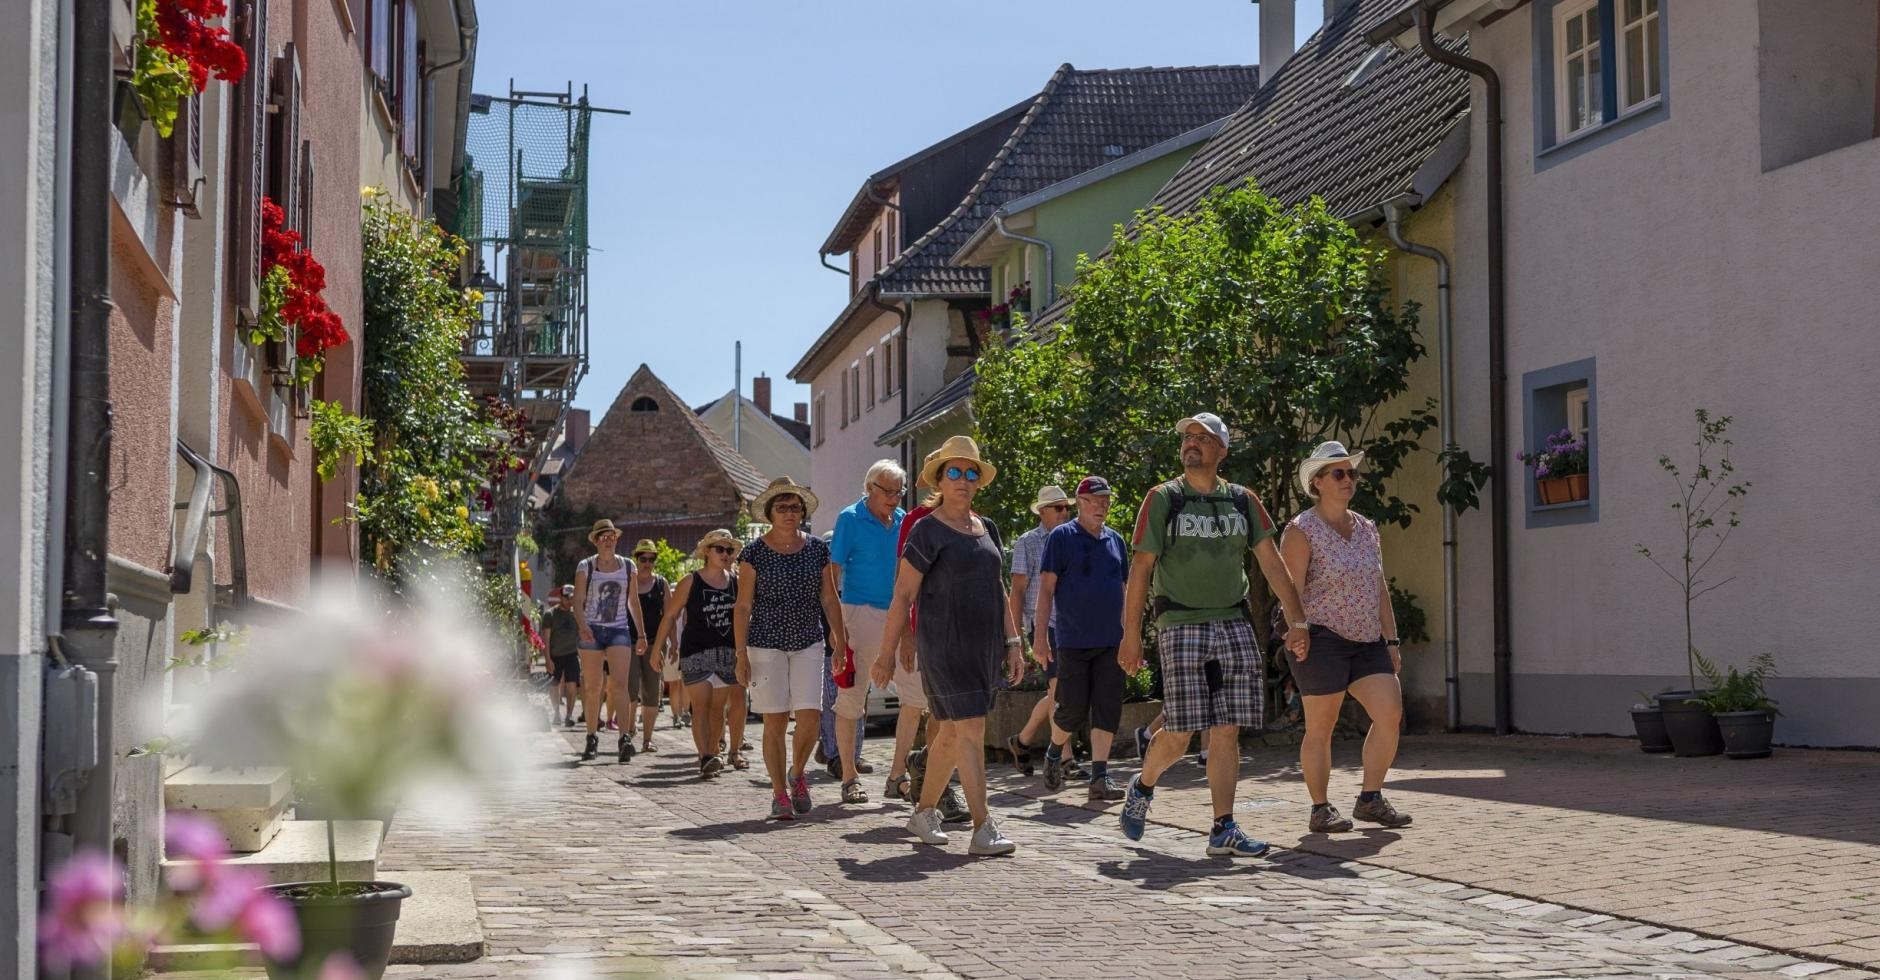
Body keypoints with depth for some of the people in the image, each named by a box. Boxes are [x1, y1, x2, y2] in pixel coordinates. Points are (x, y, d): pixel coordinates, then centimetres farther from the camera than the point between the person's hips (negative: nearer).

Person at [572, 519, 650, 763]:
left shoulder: (628, 567, 10)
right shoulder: (585, 567, 4)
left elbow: (633, 603, 16)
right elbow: (578, 602, -2)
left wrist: (641, 634, 12)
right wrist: (583, 626, -19)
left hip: (619, 630, 0)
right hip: (592, 630, 0)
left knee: (619, 684, -16)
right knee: (592, 688, 3)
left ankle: (625, 738, -24)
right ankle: (592, 739, 13)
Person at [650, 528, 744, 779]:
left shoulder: (736, 582, 7)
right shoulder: (691, 582, -2)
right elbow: (670, 616, 2)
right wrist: (657, 648, 1)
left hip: (727, 652, 4)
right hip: (696, 652, -4)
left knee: (718, 708, 9)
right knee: (701, 706, -12)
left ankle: (712, 754, 21)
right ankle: (705, 759, -21)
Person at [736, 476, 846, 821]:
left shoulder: (817, 549, 5)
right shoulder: (754, 553, -3)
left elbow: (829, 600, 10)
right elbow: (743, 607, -2)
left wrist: (841, 643, 5)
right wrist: (741, 654, -6)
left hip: (809, 644, 2)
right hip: (766, 645, -2)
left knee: (810, 715, -8)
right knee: (775, 721, -1)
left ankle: (797, 774, 18)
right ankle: (780, 793, 9)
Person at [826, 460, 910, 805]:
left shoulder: (903, 521, 11)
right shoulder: (850, 519, -5)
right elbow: (833, 571, -7)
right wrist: (836, 624, -14)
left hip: (898, 616, 5)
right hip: (860, 613, -5)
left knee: (916, 693, -1)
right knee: (851, 698, 0)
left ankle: (898, 775, 9)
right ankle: (850, 778, 9)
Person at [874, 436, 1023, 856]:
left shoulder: (987, 529, 15)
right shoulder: (928, 531, -6)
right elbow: (903, 595, -6)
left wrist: (1013, 643, 13)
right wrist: (887, 652, -7)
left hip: (984, 644, 7)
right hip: (944, 644, -7)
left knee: (950, 733, 12)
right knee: (971, 730, -14)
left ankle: (924, 811, 26)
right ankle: (983, 829, -17)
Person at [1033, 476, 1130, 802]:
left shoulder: (1115, 541, 13)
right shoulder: (1061, 537, -2)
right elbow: (1047, 589, -5)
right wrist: (1041, 635, -11)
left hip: (1110, 641, 4)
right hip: (1073, 640, -4)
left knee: (1107, 709, -2)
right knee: (1073, 710, -2)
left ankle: (1099, 776, 0)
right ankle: (1055, 752, 26)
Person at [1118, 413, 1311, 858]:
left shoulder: (1242, 501, 11)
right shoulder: (1162, 499, 1)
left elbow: (1271, 561, 11)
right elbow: (1141, 568, -1)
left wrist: (1297, 619, 2)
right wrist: (1131, 634, -6)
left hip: (1234, 625, 3)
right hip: (1181, 625, -3)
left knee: (1226, 732, 0)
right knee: (1179, 734, -5)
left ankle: (1223, 829, 2)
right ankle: (1142, 787, 24)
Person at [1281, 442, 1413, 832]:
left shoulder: (1367, 529, 15)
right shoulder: (1301, 530, -5)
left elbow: (1380, 590, 16)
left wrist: (1391, 641, 12)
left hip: (1367, 641, 6)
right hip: (1322, 640, -6)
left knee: (1390, 714, -5)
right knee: (1320, 727, -1)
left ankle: (1370, 800, 6)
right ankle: (1320, 810, 9)